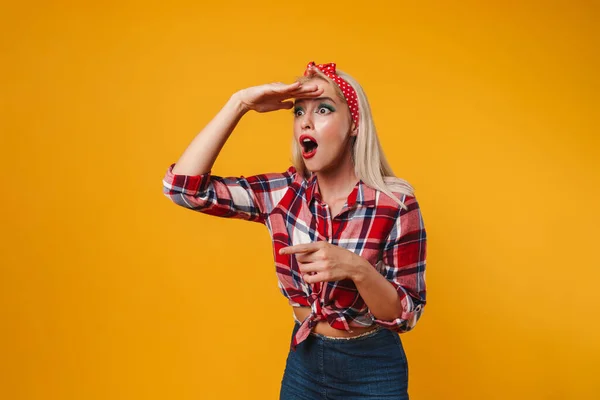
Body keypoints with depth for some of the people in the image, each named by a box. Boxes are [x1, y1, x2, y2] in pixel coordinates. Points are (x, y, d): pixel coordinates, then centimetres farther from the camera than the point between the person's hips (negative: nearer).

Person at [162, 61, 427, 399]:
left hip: (372, 371, -3)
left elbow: (406, 315, -16)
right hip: (303, 362, 4)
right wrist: (239, 104, -20)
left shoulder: (396, 204, -18)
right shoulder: (283, 192, -8)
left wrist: (356, 269, -35)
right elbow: (184, 185, -15)